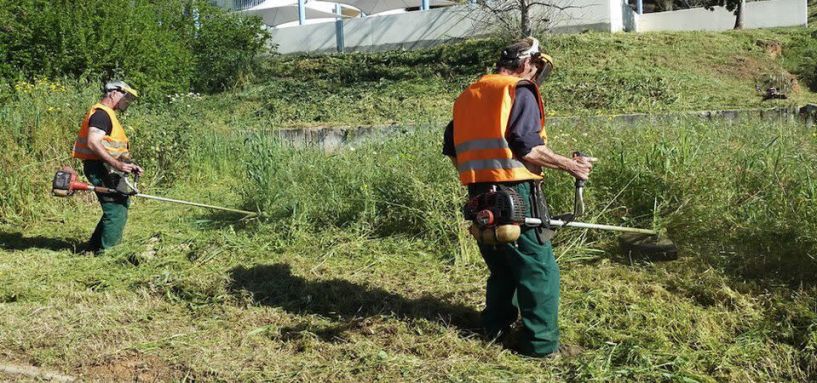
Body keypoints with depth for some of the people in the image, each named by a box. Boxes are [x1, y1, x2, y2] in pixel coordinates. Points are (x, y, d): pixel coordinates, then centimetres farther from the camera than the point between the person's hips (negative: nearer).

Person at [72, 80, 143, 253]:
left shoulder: (107, 114, 21)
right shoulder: (101, 113, -12)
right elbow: (92, 143, -25)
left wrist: (129, 166, 16)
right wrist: (116, 164, -29)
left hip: (107, 169, 11)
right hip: (100, 169, -11)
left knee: (120, 207, 17)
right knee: (116, 211, -9)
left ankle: (95, 247, 27)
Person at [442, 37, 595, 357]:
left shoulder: (467, 96, 17)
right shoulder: (520, 91, -5)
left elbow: (451, 149, 17)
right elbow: (526, 147, -16)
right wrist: (570, 165, -7)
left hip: (479, 196, 8)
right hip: (516, 193, -7)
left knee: (502, 265, 22)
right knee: (539, 269, 1)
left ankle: (496, 326, 30)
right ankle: (541, 343, 5)